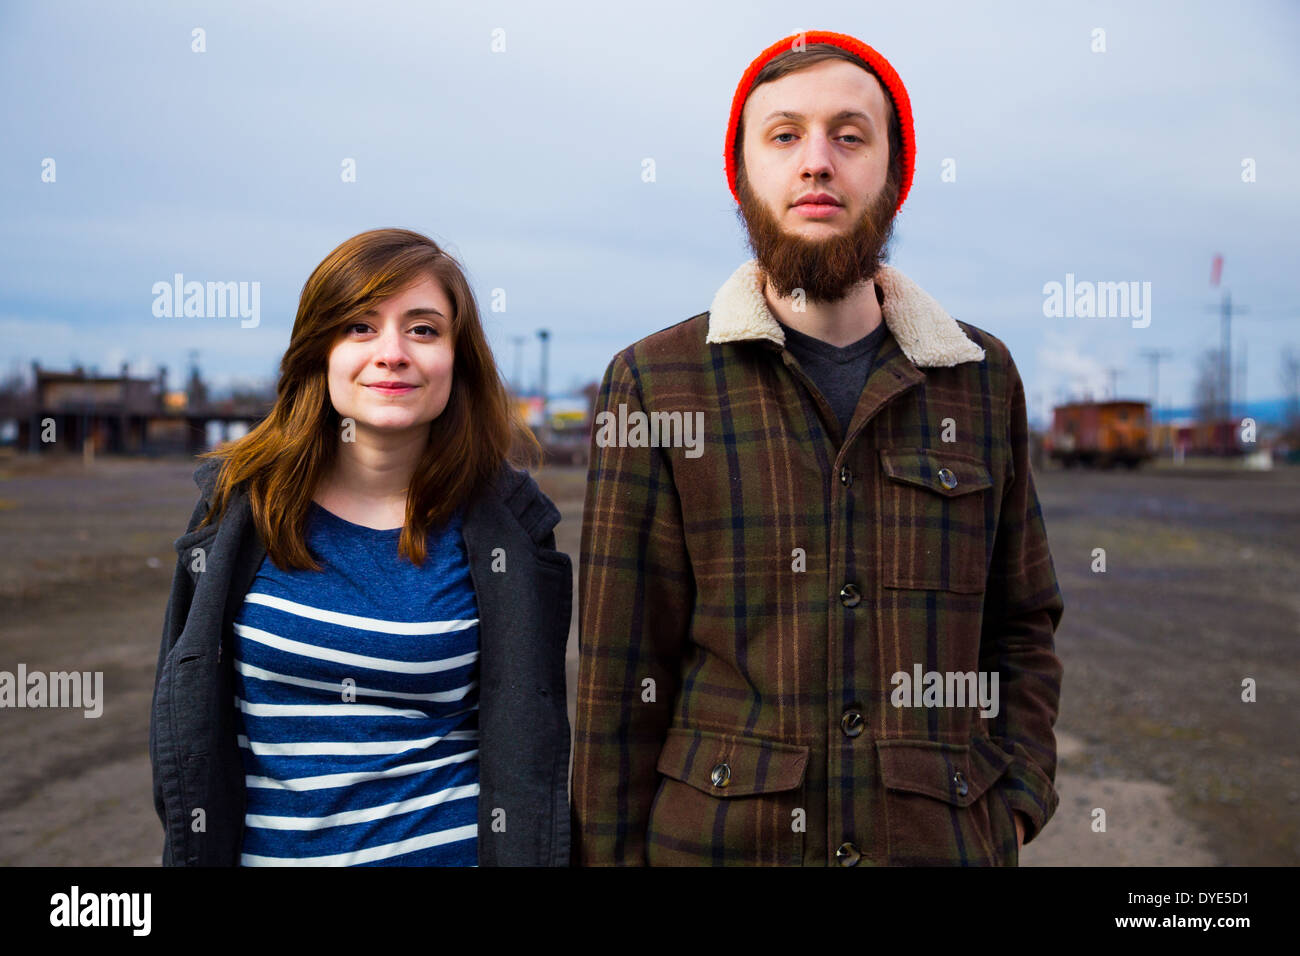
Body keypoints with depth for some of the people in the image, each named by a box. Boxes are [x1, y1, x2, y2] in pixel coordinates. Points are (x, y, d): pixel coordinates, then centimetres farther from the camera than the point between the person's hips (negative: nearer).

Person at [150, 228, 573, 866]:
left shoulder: (504, 523, -9)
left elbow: (527, 742, -3)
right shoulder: (241, 504, -5)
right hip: (267, 848, 2)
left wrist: (523, 855, -10)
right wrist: (195, 851, 0)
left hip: (448, 845, -2)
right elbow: (189, 721, 2)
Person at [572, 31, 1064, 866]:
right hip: (715, 835, -1)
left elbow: (1023, 629, 9)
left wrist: (1013, 810, -2)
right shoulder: (654, 385, -5)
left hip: (946, 837, 2)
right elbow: (622, 673, -4)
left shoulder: (982, 379, 3)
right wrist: (611, 853, -5)